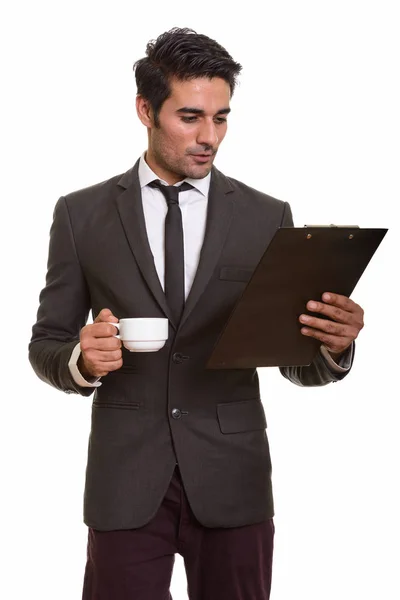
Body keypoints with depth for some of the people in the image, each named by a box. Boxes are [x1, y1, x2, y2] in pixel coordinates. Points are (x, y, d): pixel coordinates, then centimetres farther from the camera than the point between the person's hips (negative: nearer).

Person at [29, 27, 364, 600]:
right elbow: (46, 344, 7)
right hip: (124, 481, 0)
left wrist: (333, 346, -18)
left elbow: (296, 361, 5)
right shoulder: (82, 214, 3)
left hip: (232, 480, 1)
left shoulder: (268, 217, 3)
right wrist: (81, 360, -16)